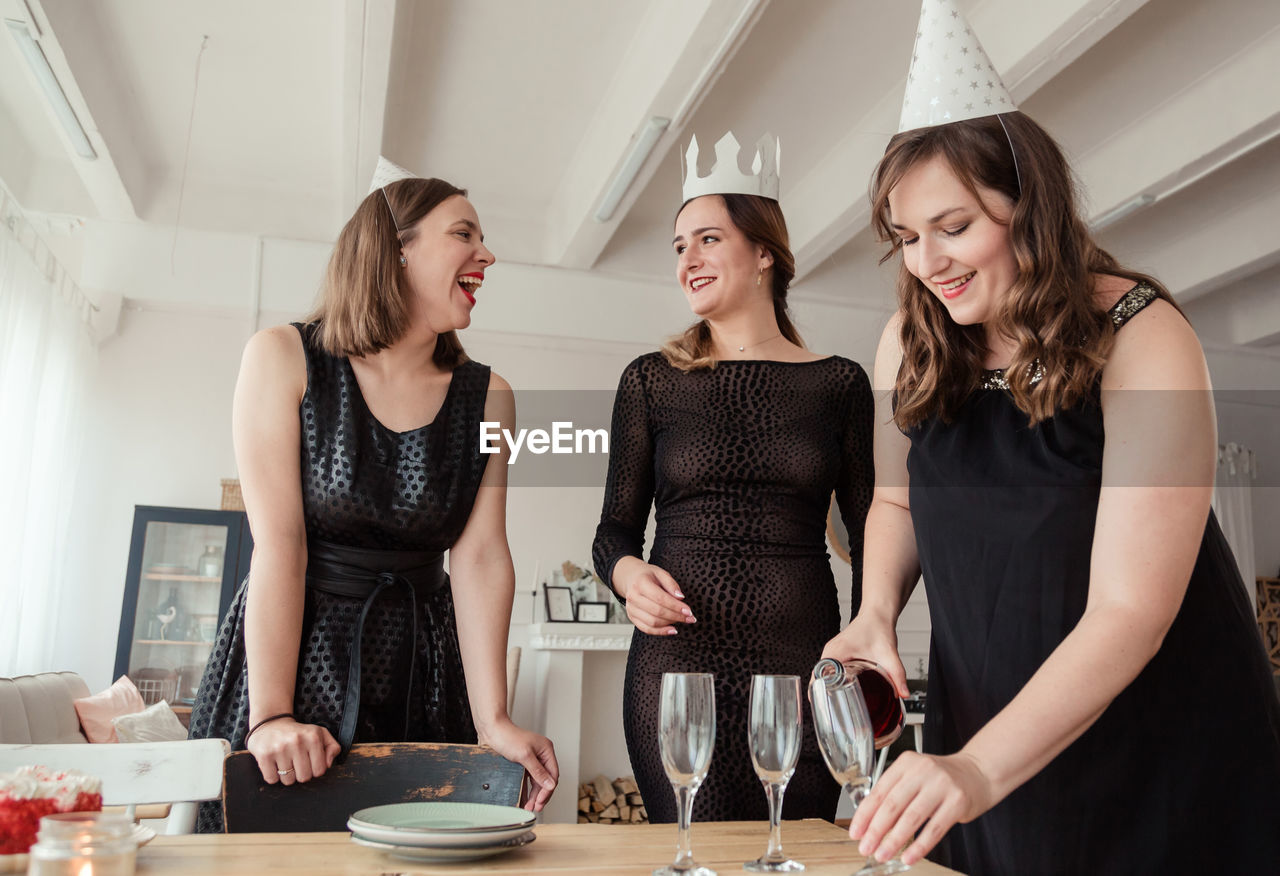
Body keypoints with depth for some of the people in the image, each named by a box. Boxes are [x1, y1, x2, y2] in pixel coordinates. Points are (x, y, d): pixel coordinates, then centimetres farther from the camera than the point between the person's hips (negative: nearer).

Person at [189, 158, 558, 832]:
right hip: (292, 647, -2)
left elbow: (479, 557, -7)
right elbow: (279, 542, -14)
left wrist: (494, 720, -15)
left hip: (417, 666, 3)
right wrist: (272, 717, -20)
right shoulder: (284, 358, -7)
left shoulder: (487, 396, -1)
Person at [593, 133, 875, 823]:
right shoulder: (651, 380, 6)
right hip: (678, 658, 0)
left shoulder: (839, 383, 6)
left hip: (802, 661, 1)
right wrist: (628, 574, -13)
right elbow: (615, 527, 9)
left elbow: (873, 537, 8)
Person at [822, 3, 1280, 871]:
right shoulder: (910, 345, -7)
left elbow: (1129, 612, -27)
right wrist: (875, 617, -10)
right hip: (982, 724, 4)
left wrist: (979, 768, -38)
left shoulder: (1143, 341, -21)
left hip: (1160, 751, -3)